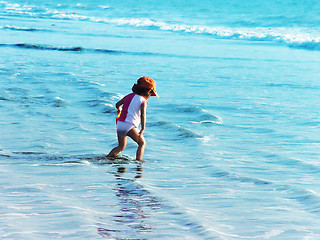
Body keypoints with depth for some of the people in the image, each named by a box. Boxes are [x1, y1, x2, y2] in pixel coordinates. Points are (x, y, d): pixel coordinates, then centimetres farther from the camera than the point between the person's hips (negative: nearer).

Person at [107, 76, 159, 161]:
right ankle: (138, 161, -7)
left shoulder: (129, 96, 17)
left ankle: (107, 158, 13)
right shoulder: (143, 101, -2)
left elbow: (117, 104, 25)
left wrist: (119, 109, 47)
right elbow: (143, 115, -15)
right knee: (142, 143, 8)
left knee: (121, 146, 23)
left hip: (119, 125, 7)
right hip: (129, 126, -6)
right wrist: (143, 129, -24)